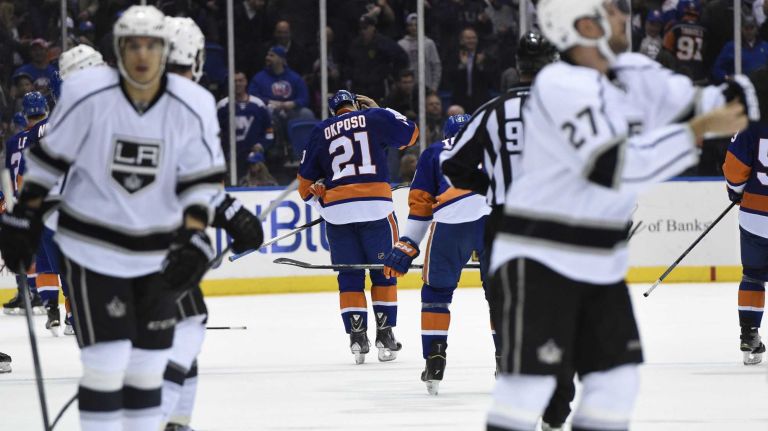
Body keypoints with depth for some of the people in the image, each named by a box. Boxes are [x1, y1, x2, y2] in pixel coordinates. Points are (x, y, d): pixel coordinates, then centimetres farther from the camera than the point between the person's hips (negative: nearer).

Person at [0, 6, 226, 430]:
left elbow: (203, 179, -4)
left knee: (149, 361, 9)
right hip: (93, 242, -3)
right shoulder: (86, 95, -16)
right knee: (107, 359, -11)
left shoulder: (193, 107, -11)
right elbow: (49, 157, -3)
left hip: (157, 251, 3)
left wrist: (194, 238, -15)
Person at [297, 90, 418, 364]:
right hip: (375, 207, -2)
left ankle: (357, 336, 1)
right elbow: (410, 134, 15)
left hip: (336, 210, 2)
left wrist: (320, 201, 31)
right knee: (384, 271, 11)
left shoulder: (320, 132, 14)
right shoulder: (374, 118, 6)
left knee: (350, 276, 10)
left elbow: (306, 181, 15)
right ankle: (384, 334, 7)